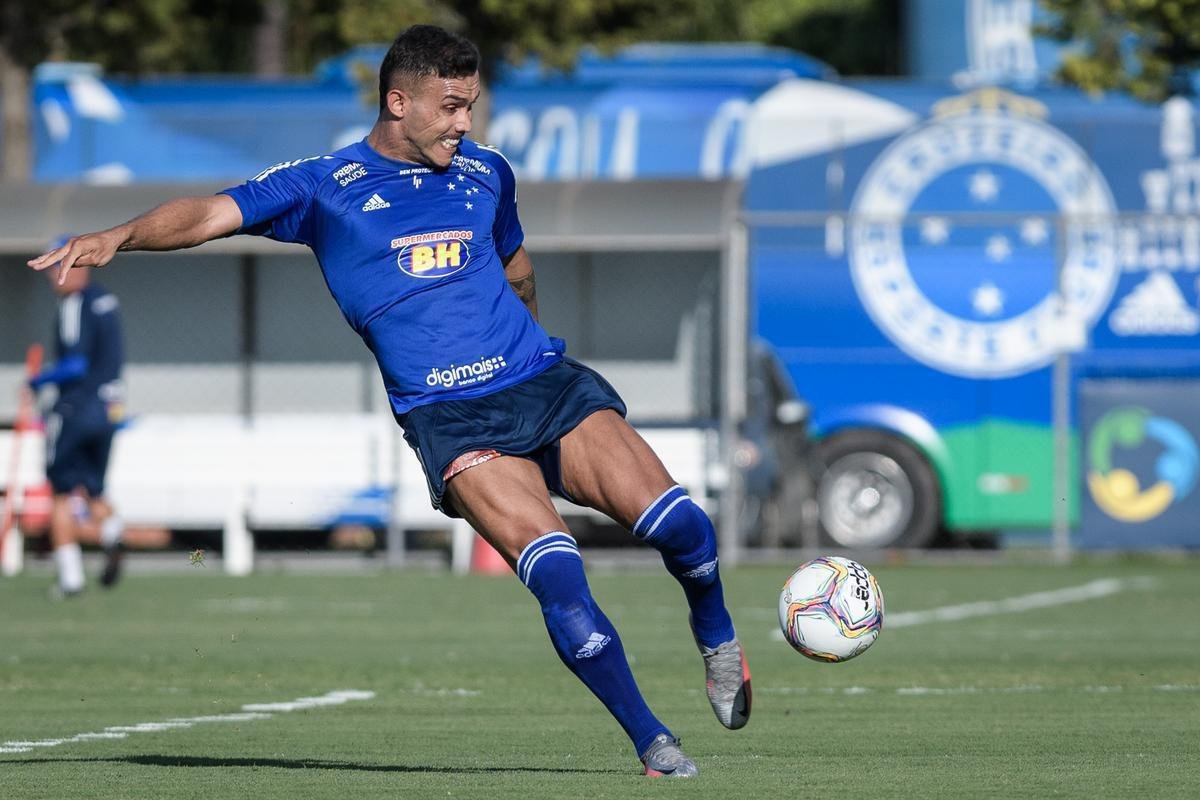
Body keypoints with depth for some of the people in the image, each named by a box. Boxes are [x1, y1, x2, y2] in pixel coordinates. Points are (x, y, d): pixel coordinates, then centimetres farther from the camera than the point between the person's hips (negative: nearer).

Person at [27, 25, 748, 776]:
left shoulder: (486, 172, 15)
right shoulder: (324, 185, 4)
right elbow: (212, 213, -8)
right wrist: (118, 236, -25)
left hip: (545, 382, 3)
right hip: (447, 417, -3)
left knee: (675, 522, -18)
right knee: (553, 570, -25)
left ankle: (717, 639, 15)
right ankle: (652, 743, -13)